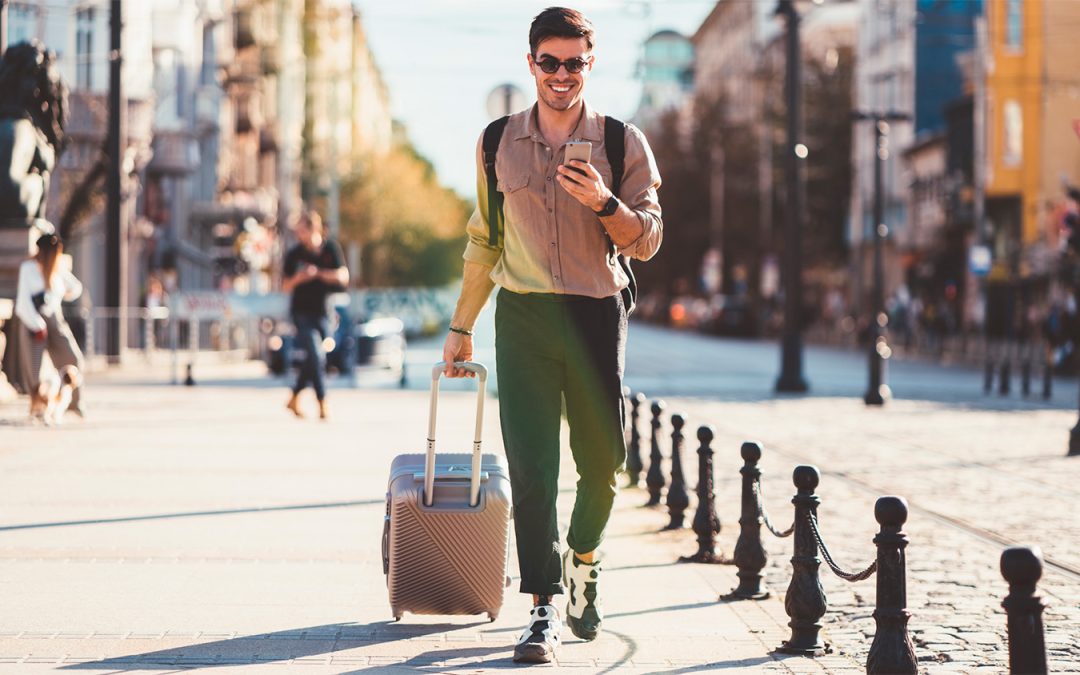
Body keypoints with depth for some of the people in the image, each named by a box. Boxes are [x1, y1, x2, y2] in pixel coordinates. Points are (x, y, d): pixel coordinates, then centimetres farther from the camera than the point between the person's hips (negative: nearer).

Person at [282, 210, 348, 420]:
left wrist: (319, 273, -16)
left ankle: (294, 399, 26)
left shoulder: (331, 248, -1)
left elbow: (343, 276, -6)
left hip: (323, 312, 2)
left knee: (314, 359, 9)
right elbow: (286, 286, 2)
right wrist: (298, 278, -18)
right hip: (302, 312, -2)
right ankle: (322, 404, -11)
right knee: (316, 356, -14)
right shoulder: (294, 254, -3)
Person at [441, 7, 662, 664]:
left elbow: (647, 241, -2)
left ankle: (584, 561, 37)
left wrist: (603, 203, -21)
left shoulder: (623, 142, 2)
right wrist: (461, 326, 16)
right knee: (530, 467, -8)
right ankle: (545, 610, -5)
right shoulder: (499, 144, 8)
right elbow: (484, 242, 16)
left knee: (602, 460, 8)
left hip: (597, 313, 0)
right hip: (522, 316, 0)